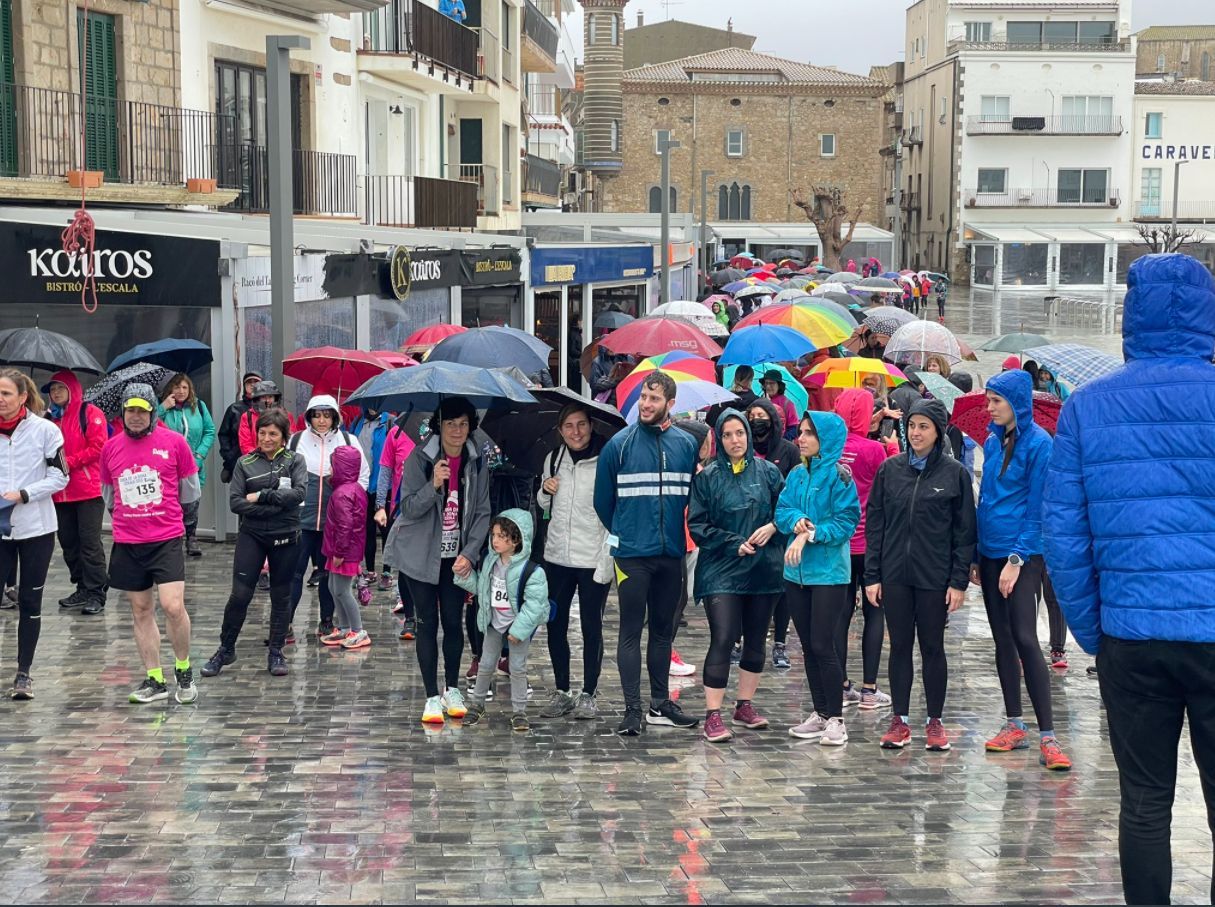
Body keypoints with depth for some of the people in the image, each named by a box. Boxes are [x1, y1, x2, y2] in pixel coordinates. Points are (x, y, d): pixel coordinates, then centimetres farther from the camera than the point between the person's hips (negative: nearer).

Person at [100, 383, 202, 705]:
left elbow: (191, 492, 7)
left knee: (173, 606, -12)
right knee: (141, 610, 8)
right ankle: (155, 681, 18)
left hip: (167, 539, -3)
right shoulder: (111, 448, 5)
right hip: (127, 542, 3)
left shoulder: (174, 442, -4)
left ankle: (184, 670, 10)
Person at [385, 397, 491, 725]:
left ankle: (452, 689, 22)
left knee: (453, 622, 5)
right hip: (421, 555, -3)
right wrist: (434, 485, -30)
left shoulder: (477, 462, -1)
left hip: (457, 557, 3)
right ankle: (432, 697, 5)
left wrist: (469, 553, -8)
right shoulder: (419, 459, -11)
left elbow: (481, 512, 2)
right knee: (428, 623, 0)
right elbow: (409, 508, -13)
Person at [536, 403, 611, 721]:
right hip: (557, 555, 5)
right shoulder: (553, 459, 7)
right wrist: (545, 490, -1)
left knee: (591, 628, 4)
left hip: (593, 558, -5)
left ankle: (588, 695, 15)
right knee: (555, 626, 9)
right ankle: (562, 692, 22)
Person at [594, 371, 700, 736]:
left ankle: (660, 704, 22)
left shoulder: (686, 444, 5)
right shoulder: (619, 445, -3)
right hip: (632, 554, -3)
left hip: (671, 553, 3)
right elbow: (603, 500, 5)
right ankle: (633, 710, -1)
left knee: (663, 630, 12)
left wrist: (675, 532, 12)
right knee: (631, 632, -3)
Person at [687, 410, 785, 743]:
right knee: (722, 640, -11)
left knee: (756, 641, 11)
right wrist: (735, 544, -12)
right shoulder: (707, 477, -1)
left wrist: (773, 527, -11)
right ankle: (713, 715, -8)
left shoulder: (768, 472, 5)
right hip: (721, 570, -3)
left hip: (763, 569, 3)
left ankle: (744, 706, 26)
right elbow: (697, 525, -4)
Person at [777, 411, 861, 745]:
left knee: (823, 645, -7)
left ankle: (836, 719, 2)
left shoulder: (838, 475, -8)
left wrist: (810, 534, -19)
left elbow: (846, 521, -13)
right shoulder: (796, 475, 10)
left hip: (829, 572, -6)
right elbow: (782, 512, 6)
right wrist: (796, 521, -15)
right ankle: (820, 714, 21)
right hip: (796, 571, 7)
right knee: (808, 646, 11)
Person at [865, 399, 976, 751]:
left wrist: (959, 581, -6)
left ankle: (935, 721, 16)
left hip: (935, 577, -2)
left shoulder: (955, 473, -2)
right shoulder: (890, 470, 4)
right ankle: (900, 720, 15)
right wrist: (872, 576, 1)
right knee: (900, 646, 8)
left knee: (932, 647, 6)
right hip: (895, 574, 2)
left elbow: (964, 532, -1)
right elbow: (874, 524, 6)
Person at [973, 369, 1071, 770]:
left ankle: (1048, 737, -12)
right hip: (991, 553, 7)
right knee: (1003, 640, 10)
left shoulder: (1038, 444, -10)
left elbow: (1037, 508, -12)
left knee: (1024, 639, -13)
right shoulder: (993, 442, 10)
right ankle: (1014, 726, 18)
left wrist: (1017, 559, -16)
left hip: (1023, 554, -7)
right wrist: (975, 555, 13)